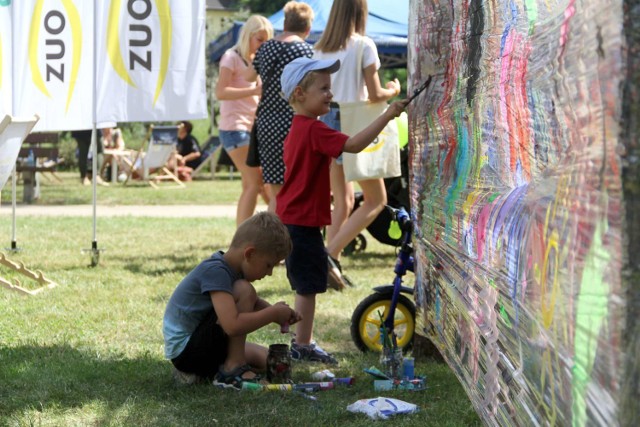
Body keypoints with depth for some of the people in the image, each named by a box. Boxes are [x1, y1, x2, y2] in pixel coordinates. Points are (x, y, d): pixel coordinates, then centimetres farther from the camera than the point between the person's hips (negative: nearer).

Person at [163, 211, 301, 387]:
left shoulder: (232, 268, 6)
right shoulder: (215, 272, -24)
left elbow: (254, 303, 24)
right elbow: (232, 325, -35)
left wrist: (278, 312, 3)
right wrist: (273, 313, -22)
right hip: (184, 350, -10)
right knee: (244, 291, -22)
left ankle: (201, 371, 10)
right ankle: (233, 367, -15)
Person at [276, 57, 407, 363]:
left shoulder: (297, 130, 15)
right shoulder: (314, 130, -18)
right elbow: (353, 144, -30)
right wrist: (387, 116, -29)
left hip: (291, 220, 10)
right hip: (303, 221, -10)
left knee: (306, 285, 18)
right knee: (308, 284, -2)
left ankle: (302, 343, 25)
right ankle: (303, 346, 4)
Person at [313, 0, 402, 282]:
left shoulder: (320, 48, 7)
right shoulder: (363, 46, -10)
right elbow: (374, 94, -13)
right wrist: (393, 90, 7)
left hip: (327, 121, 6)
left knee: (343, 201, 15)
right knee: (376, 200, 5)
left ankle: (331, 264, 8)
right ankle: (330, 254, -9)